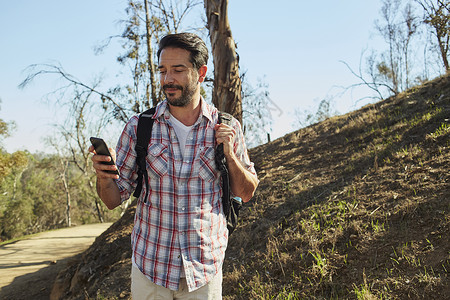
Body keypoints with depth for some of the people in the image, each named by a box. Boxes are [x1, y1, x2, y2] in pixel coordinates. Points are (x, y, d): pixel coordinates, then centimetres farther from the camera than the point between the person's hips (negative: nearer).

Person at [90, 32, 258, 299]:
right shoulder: (139, 127, -5)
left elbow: (246, 193, 4)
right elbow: (114, 199, 0)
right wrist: (103, 177, -22)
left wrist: (230, 155, -12)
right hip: (150, 267, 0)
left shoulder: (227, 127, -4)